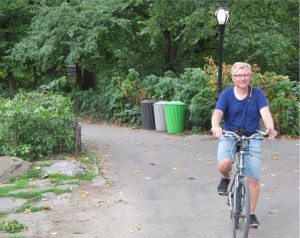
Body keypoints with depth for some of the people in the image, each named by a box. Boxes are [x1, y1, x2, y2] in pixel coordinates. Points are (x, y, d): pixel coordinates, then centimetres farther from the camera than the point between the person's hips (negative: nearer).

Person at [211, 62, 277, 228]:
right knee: (224, 164, -31)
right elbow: (217, 113, -19)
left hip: (251, 138, 1)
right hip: (229, 136, -1)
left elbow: (265, 112, -19)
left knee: (254, 179, -2)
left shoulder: (257, 94, -6)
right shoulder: (226, 94, -6)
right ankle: (226, 179, 6)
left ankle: (251, 214, 18)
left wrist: (270, 128, -41)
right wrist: (215, 126, -43)